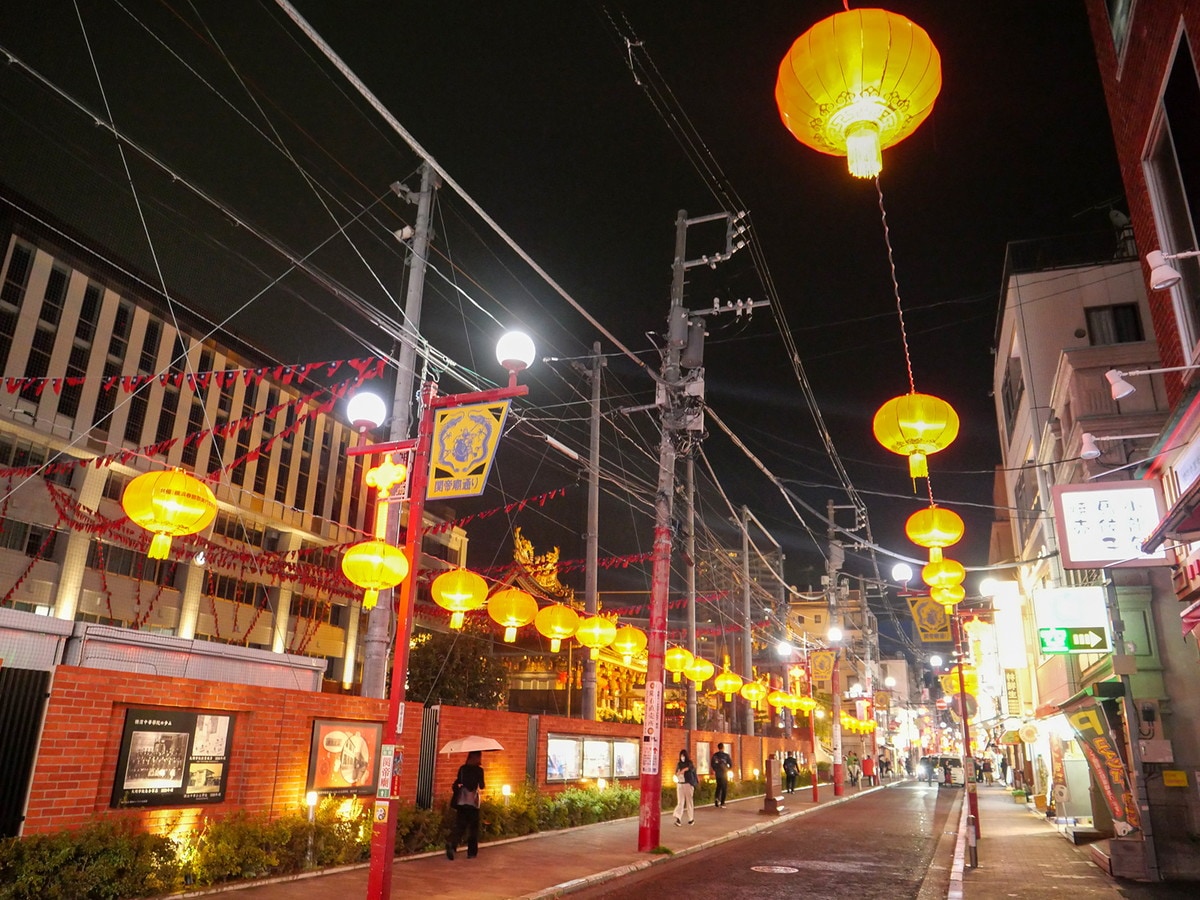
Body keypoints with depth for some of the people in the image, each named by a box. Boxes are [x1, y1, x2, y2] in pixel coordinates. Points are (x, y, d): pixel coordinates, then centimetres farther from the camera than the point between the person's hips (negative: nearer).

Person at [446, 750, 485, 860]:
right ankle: (472, 853, 15)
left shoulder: (462, 768, 3)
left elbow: (456, 784, 4)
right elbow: (481, 786, -7)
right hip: (473, 802, -3)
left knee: (459, 826, 7)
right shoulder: (479, 770, -9)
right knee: (473, 828, 11)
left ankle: (452, 845, -18)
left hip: (461, 802, 3)